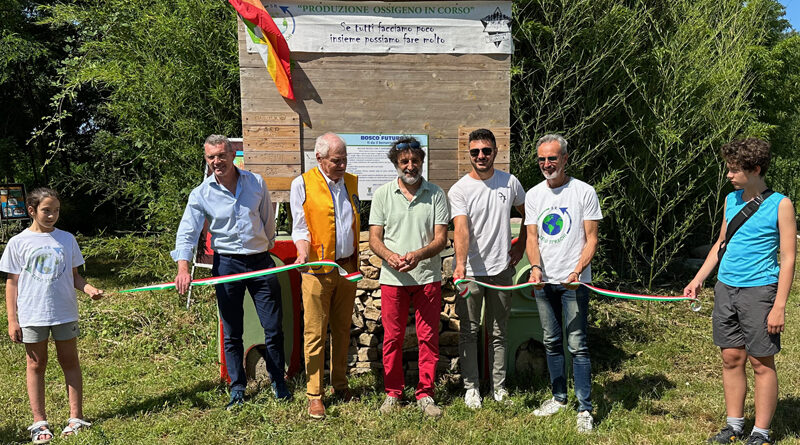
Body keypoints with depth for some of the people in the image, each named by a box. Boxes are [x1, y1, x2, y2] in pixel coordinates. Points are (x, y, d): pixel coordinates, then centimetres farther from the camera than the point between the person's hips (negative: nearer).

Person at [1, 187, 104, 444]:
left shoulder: (66, 239, 4)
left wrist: (88, 288, -12)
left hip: (65, 313, 1)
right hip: (32, 315, -1)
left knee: (70, 362, 7)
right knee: (36, 364, 9)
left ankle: (76, 418, 15)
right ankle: (39, 423, 19)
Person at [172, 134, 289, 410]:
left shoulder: (256, 183, 3)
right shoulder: (201, 194, -1)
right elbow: (187, 232, -7)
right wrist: (183, 266, -22)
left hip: (260, 261, 1)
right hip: (226, 264, -1)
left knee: (274, 327, 4)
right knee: (232, 332, 6)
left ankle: (278, 381, 23)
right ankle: (237, 389, 21)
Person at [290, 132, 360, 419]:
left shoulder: (351, 182, 9)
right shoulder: (302, 184, -5)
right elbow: (300, 228, -5)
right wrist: (303, 254, -24)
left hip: (347, 267, 5)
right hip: (318, 269, -4)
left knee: (342, 329, 13)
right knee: (315, 333, 1)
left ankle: (340, 384, 28)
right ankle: (314, 395, 11)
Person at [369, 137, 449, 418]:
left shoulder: (436, 194, 4)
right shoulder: (382, 194, 6)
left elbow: (441, 238, -1)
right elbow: (374, 238, 3)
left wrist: (418, 254, -20)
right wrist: (390, 256, -18)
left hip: (428, 277, 0)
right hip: (392, 278, 1)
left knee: (428, 337, 3)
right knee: (392, 337, 6)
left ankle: (425, 394, 17)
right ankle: (392, 392, 22)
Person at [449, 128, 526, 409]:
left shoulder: (510, 182, 2)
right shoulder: (459, 190, -8)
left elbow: (527, 214, 19)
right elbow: (461, 229, -22)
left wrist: (521, 245, 12)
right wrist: (460, 265, -35)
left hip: (502, 269, 3)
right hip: (471, 271, -2)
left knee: (498, 332, 13)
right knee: (469, 332, 6)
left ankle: (499, 387, 24)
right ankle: (471, 387, 17)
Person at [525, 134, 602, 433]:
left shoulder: (584, 192, -4)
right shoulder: (533, 195, 8)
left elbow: (591, 239, -5)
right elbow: (532, 238, 5)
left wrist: (577, 271, -20)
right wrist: (535, 267, -14)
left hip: (574, 282, -4)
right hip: (543, 281, 5)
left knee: (577, 345, -4)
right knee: (552, 342, 14)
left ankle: (585, 409, 6)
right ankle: (559, 397, 28)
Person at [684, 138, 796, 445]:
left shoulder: (780, 205, -7)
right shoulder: (731, 200, 10)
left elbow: (788, 258, -9)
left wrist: (779, 306, -14)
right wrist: (698, 279, 14)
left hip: (759, 290, -5)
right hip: (725, 288, 6)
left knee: (762, 363, 3)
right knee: (732, 358, 10)